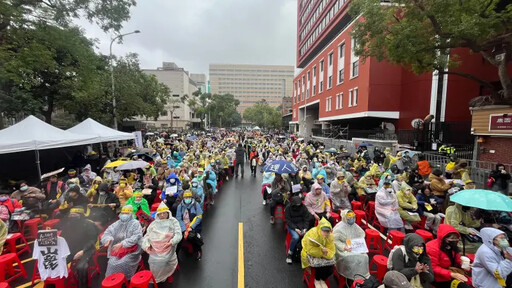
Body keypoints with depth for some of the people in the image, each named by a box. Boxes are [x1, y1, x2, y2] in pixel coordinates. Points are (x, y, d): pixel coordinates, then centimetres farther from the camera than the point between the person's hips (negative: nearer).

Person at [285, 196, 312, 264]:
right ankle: (289, 254, -8)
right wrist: (295, 229, -20)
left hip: (301, 225, 2)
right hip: (292, 226, -2)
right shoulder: (288, 208, -9)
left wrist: (305, 228, -13)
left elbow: (307, 219, 1)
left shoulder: (303, 207, -3)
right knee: (296, 237, -30)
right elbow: (288, 221, -9)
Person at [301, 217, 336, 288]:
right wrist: (321, 251, -34)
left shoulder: (330, 237, -14)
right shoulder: (312, 234, -30)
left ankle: (323, 280, 16)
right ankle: (317, 280, 8)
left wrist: (326, 252, -36)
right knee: (320, 265, -26)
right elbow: (310, 250, -25)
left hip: (323, 255, 5)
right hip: (310, 254, -4)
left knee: (331, 267, -16)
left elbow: (331, 251, -15)